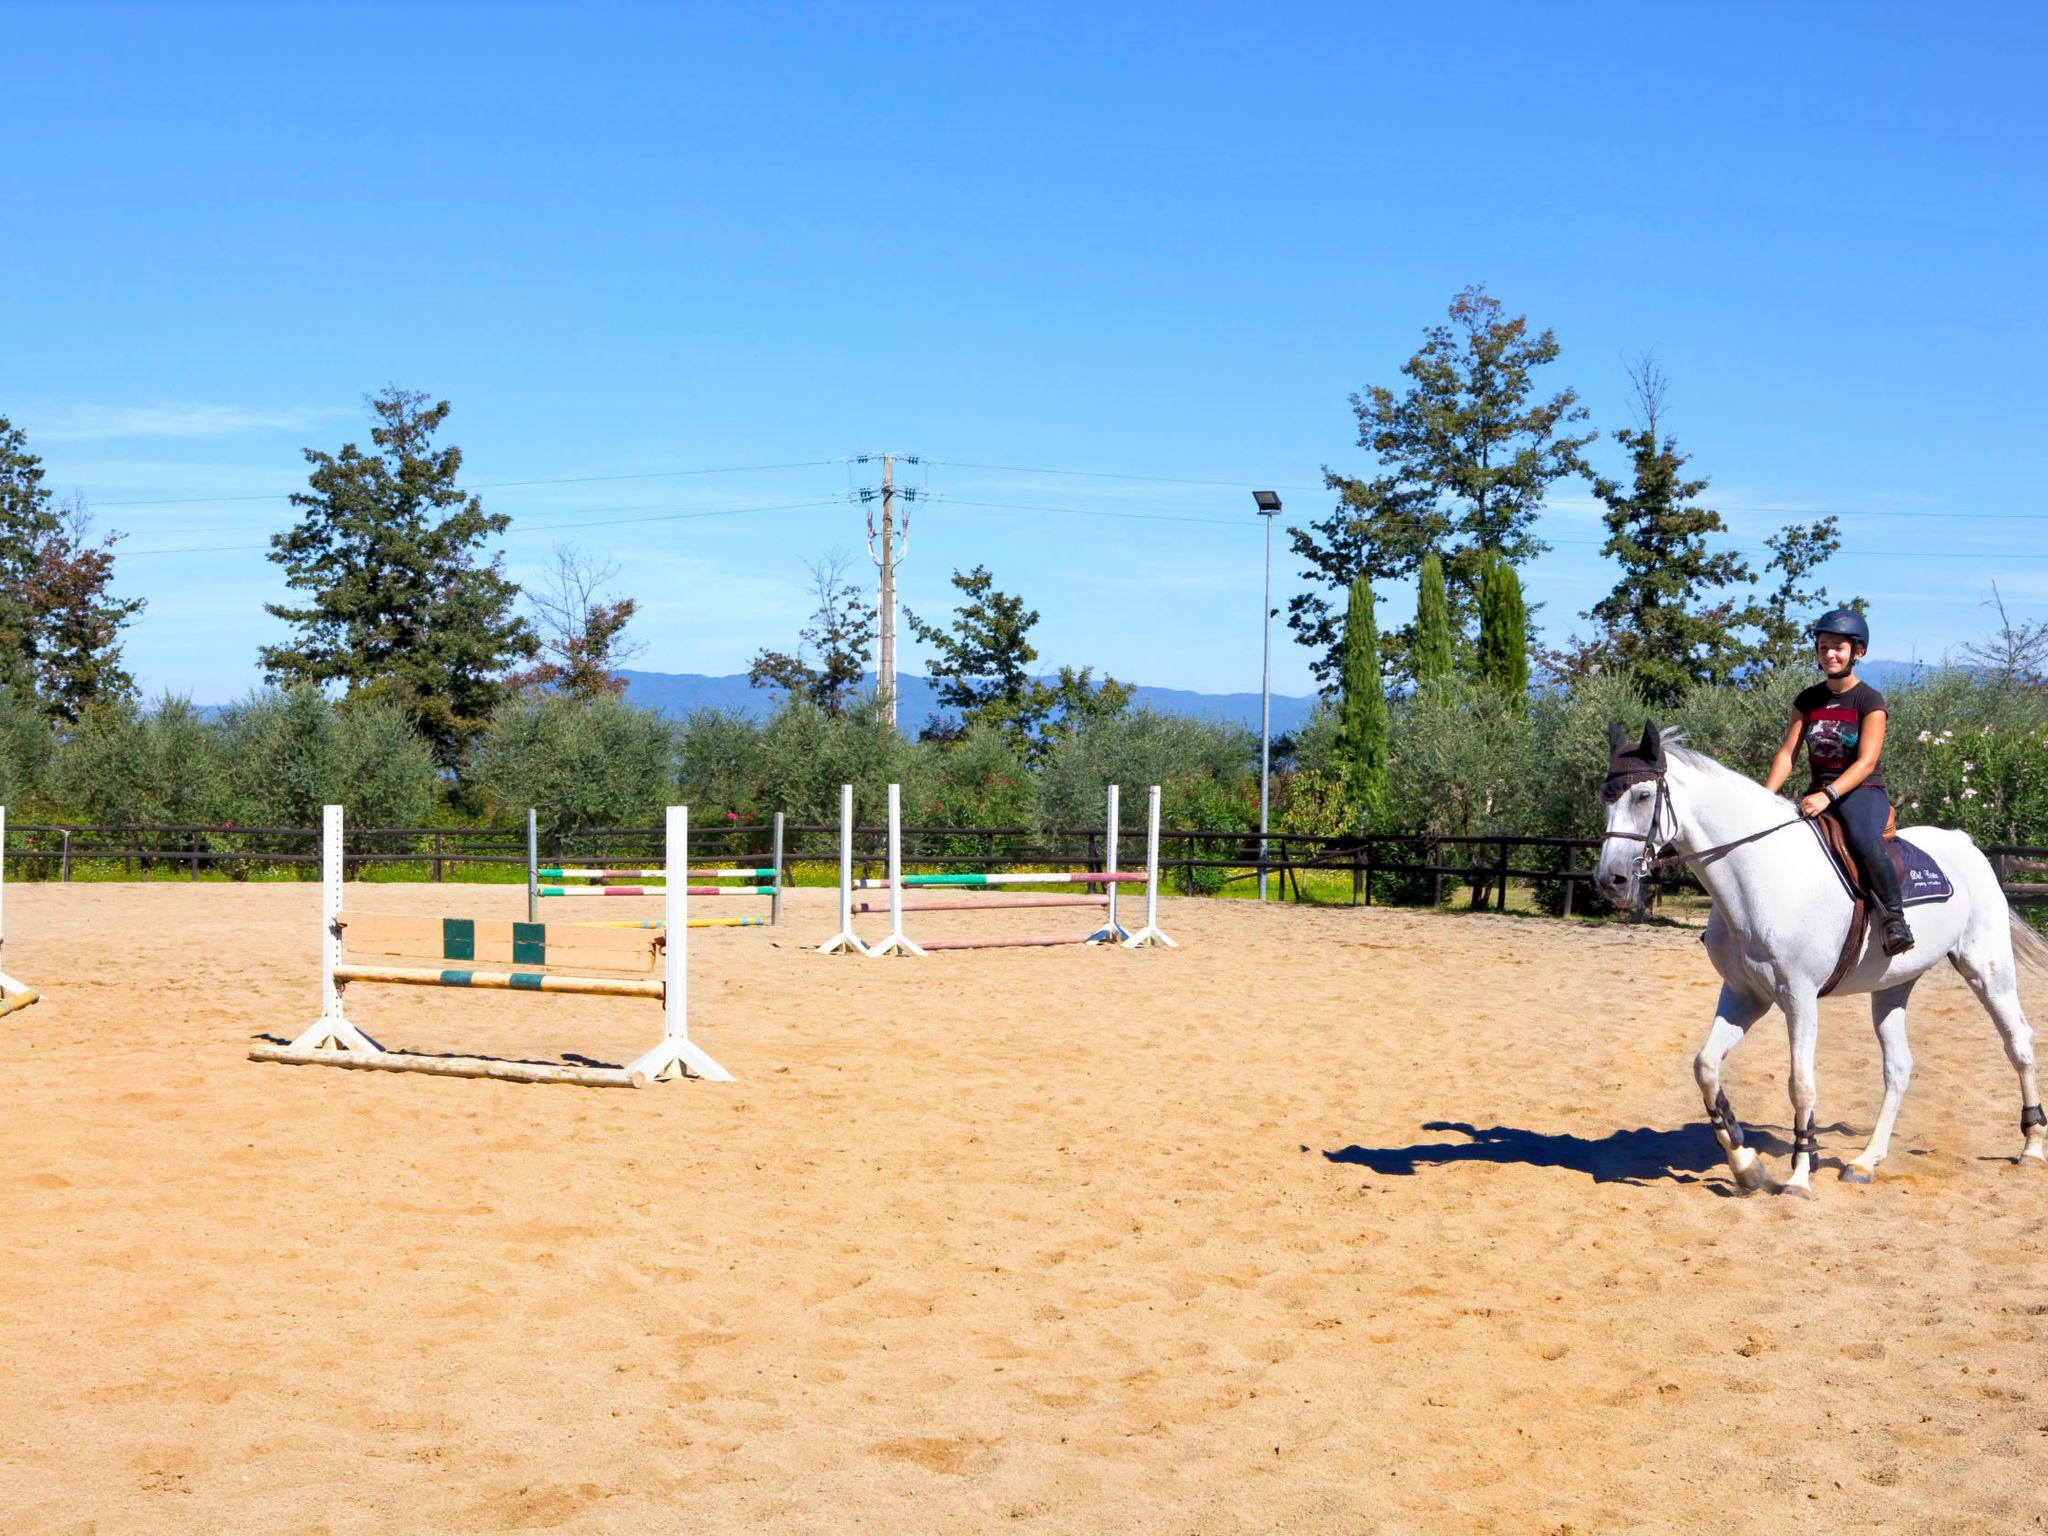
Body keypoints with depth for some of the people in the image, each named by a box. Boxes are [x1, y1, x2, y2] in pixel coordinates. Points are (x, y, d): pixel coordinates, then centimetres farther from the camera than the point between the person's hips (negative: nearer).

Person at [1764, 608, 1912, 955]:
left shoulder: (1869, 700, -6)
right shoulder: (1807, 701, 10)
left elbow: (1866, 762, -16)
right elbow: (1787, 753, 4)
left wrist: (1828, 795, -29)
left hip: (1863, 791, -6)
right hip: (1819, 791, 6)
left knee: (1865, 841, -36)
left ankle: (1895, 915, -23)